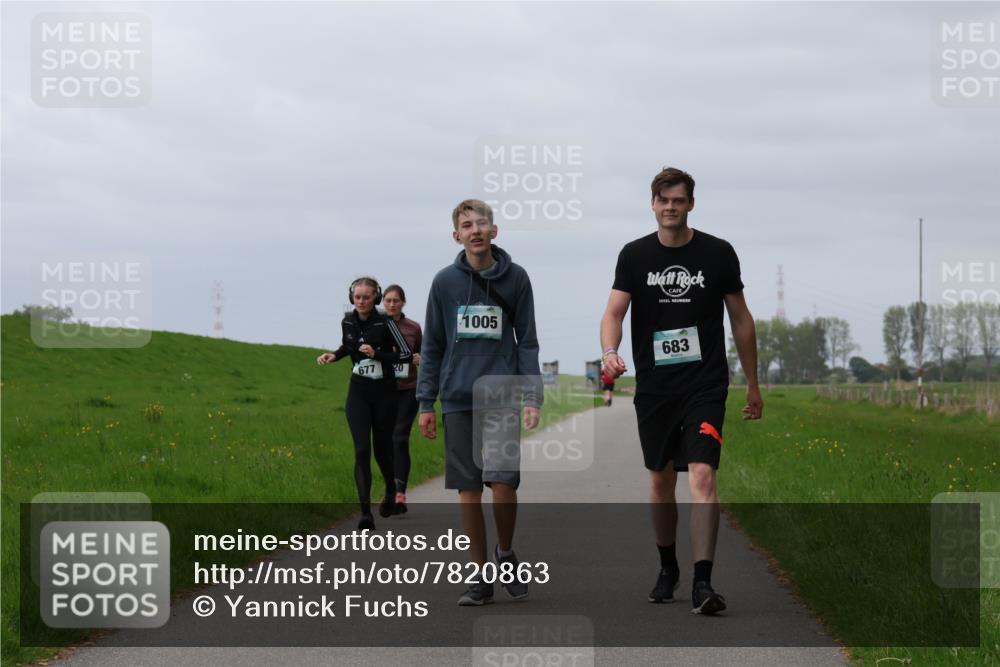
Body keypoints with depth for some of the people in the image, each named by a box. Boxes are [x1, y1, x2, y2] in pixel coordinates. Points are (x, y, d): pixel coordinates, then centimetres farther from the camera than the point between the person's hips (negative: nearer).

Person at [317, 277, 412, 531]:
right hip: (358, 392, 3)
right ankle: (365, 513, -13)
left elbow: (406, 355, -12)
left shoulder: (385, 323, -12)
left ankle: (391, 491, 41)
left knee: (382, 449, 9)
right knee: (362, 450, -10)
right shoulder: (348, 322, 1)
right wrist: (334, 356, 3)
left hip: (384, 393, -3)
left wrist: (377, 354, -21)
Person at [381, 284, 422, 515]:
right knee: (386, 440, 7)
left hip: (407, 390, -1)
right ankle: (391, 491, 19)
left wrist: (419, 359, -5)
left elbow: (421, 354, 16)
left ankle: (400, 492, -15)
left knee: (400, 438, -11)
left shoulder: (413, 328, 3)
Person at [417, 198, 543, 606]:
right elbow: (432, 346, 9)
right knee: (468, 490, 2)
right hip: (458, 400, 1)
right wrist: (426, 402, 5)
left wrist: (532, 397, -3)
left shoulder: (515, 278, 3)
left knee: (503, 483, -13)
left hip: (502, 397, -1)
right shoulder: (445, 282, 5)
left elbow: (527, 341, 5)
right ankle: (481, 577, 11)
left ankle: (506, 554, 14)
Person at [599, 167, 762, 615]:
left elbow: (740, 319, 9)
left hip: (705, 386, -2)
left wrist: (752, 384, 11)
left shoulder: (718, 254, 1)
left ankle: (702, 583, -20)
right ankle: (668, 569, 32)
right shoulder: (635, 255, 3)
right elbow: (614, 311, -4)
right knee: (660, 481, 12)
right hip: (653, 388, 2)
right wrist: (610, 352, -26)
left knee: (702, 477, -16)